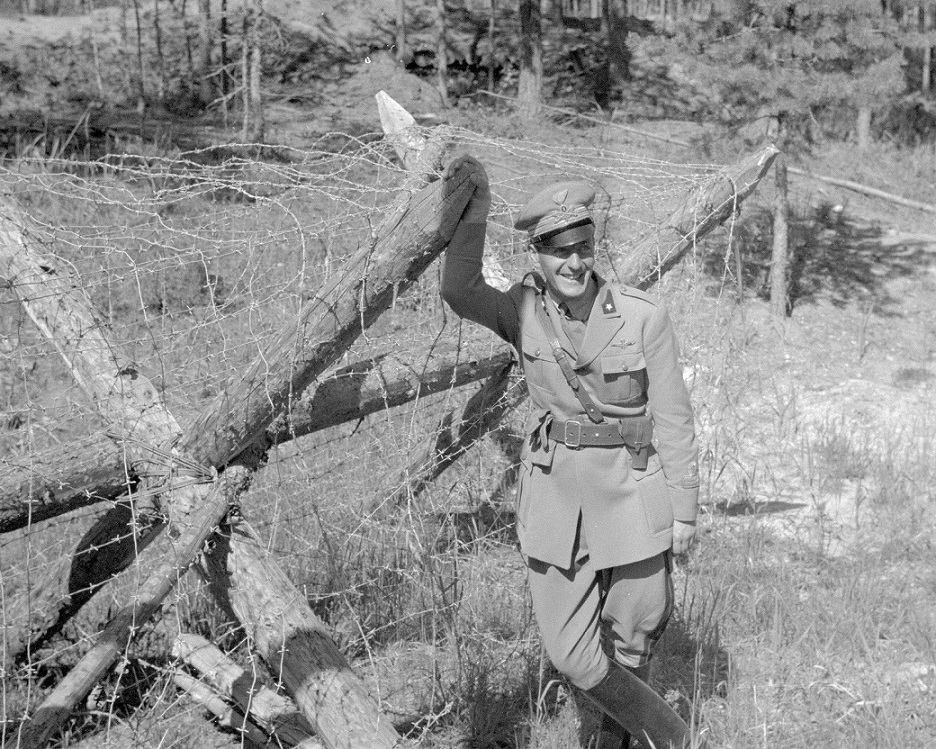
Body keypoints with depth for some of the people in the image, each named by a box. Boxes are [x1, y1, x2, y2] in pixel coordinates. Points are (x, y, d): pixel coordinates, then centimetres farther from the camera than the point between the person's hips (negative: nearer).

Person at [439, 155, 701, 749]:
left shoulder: (644, 317, -12)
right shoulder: (524, 311, -4)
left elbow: (673, 419, -6)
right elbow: (461, 293, -24)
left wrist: (684, 510, -2)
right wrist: (475, 212, -33)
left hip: (634, 493, -2)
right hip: (555, 493, 2)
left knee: (633, 635, 14)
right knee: (571, 653, 4)